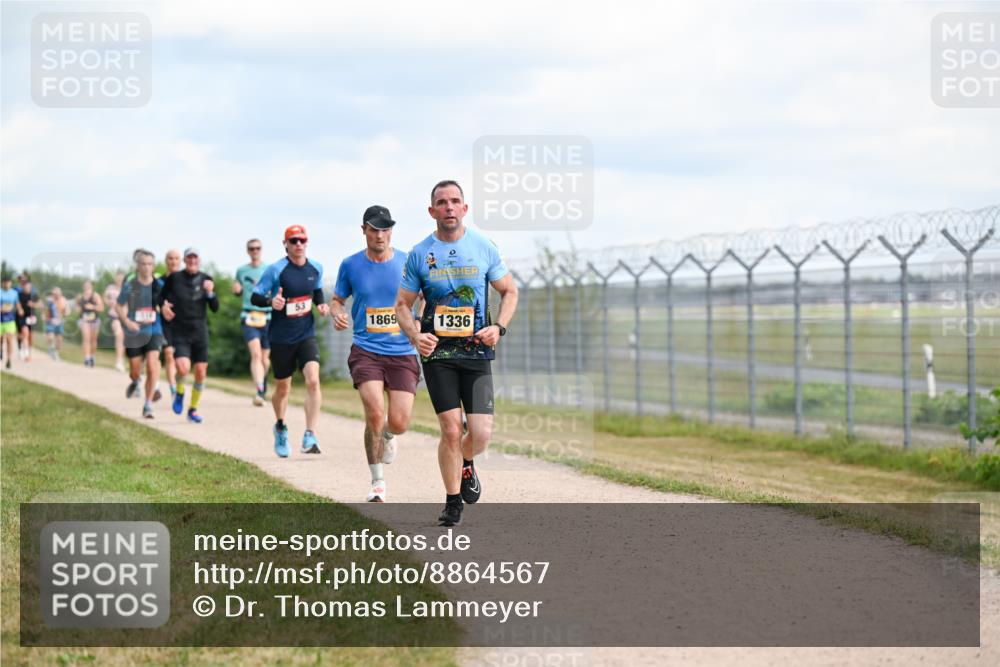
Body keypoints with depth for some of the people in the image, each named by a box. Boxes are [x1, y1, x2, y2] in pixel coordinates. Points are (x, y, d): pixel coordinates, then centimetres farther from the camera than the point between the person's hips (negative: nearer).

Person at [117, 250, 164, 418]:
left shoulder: (159, 285, -2)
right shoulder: (129, 286, -6)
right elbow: (119, 306, 3)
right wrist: (126, 321, -13)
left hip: (154, 332, 0)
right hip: (134, 334, 0)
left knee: (152, 367, -16)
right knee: (135, 371, 8)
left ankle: (148, 405, -6)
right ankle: (135, 382, 47)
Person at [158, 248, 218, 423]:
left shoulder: (206, 280, 4)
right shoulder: (174, 278, -1)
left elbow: (215, 308, 2)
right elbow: (161, 296, 11)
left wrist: (210, 293, -15)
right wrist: (163, 305, -10)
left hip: (200, 332, 3)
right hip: (179, 332, -2)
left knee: (201, 373, 1)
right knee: (183, 368, -22)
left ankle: (193, 409, 20)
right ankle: (179, 393, 11)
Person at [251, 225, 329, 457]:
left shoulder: (316, 268, 3)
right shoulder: (276, 270, -10)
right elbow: (255, 298, -7)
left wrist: (321, 304, 2)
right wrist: (271, 302, -27)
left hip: (307, 335, 2)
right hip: (281, 338, -2)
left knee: (313, 380, -20)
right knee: (282, 387, 11)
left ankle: (310, 436, -17)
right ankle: (280, 428, 40)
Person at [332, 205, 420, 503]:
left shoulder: (408, 263, 1)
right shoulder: (350, 265, 2)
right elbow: (337, 299, 15)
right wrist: (336, 314, -8)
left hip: (403, 353, 1)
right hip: (366, 352, -1)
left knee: (398, 423, -7)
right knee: (375, 413, -20)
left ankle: (387, 437, 34)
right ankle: (378, 482, -3)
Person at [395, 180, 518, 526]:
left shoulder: (484, 247, 3)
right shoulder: (419, 253, 2)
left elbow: (509, 291, 13)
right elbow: (403, 304, 9)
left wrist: (499, 327, -5)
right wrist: (415, 335, -10)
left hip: (477, 352, 1)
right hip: (437, 353, -1)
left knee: (481, 434, -8)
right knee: (451, 430, -9)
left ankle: (465, 466, 28)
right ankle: (453, 501, 11)